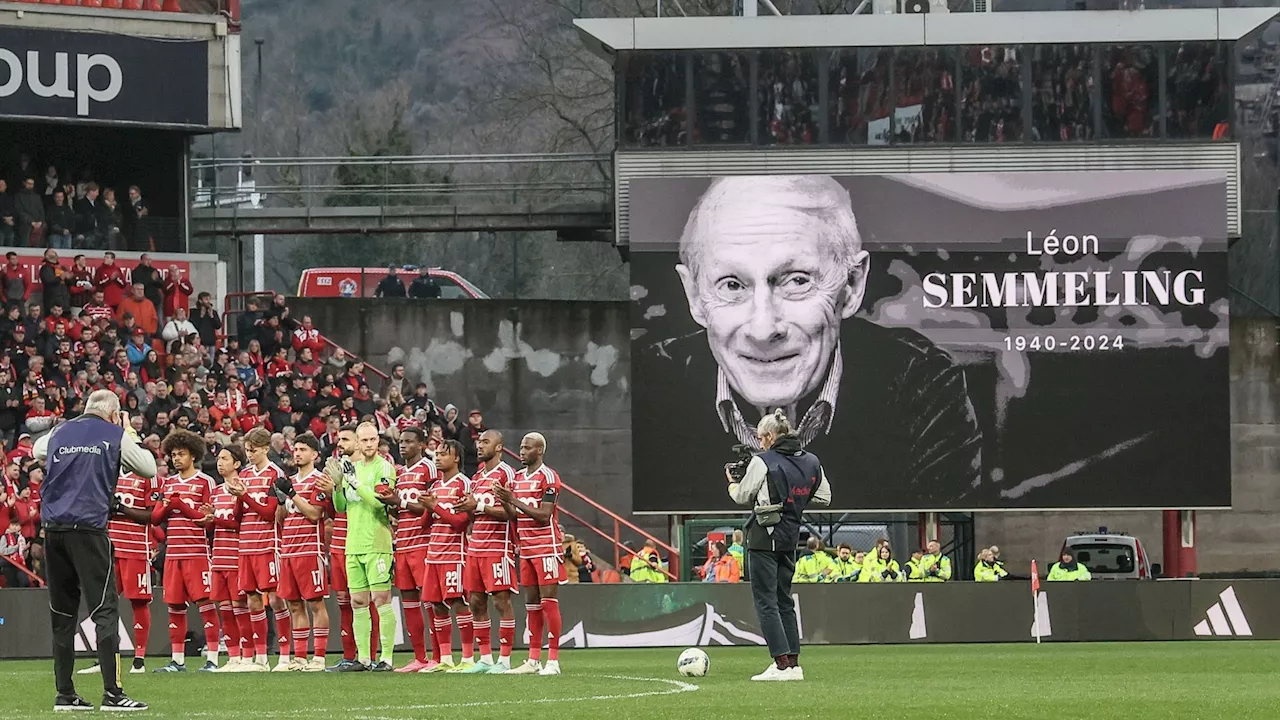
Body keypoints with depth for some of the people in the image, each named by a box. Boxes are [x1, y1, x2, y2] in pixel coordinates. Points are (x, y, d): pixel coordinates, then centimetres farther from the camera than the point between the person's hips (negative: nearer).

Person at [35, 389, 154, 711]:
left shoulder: (59, 433, 16)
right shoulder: (115, 436, 3)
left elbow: (36, 452, 38)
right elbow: (150, 468, 13)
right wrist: (130, 434, 23)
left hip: (53, 528, 5)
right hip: (89, 527, -5)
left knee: (62, 613, 10)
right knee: (105, 610, -6)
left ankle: (65, 693, 12)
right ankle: (112, 693, -14)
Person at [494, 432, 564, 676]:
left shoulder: (548, 477, -9)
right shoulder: (518, 478, 15)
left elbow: (544, 516, -16)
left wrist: (514, 501, -19)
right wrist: (504, 502, -3)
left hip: (546, 547, -8)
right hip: (525, 547, 8)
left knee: (549, 601, -9)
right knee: (532, 603, 9)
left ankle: (553, 660, -9)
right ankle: (534, 660, 11)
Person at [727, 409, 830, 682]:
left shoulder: (762, 462, -12)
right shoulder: (811, 462, 6)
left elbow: (742, 497, -3)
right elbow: (823, 498, 12)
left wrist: (732, 482, 18)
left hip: (764, 537, -7)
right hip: (791, 537, 7)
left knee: (765, 600, -4)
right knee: (784, 600, 16)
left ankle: (783, 664, -12)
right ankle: (793, 662, 14)